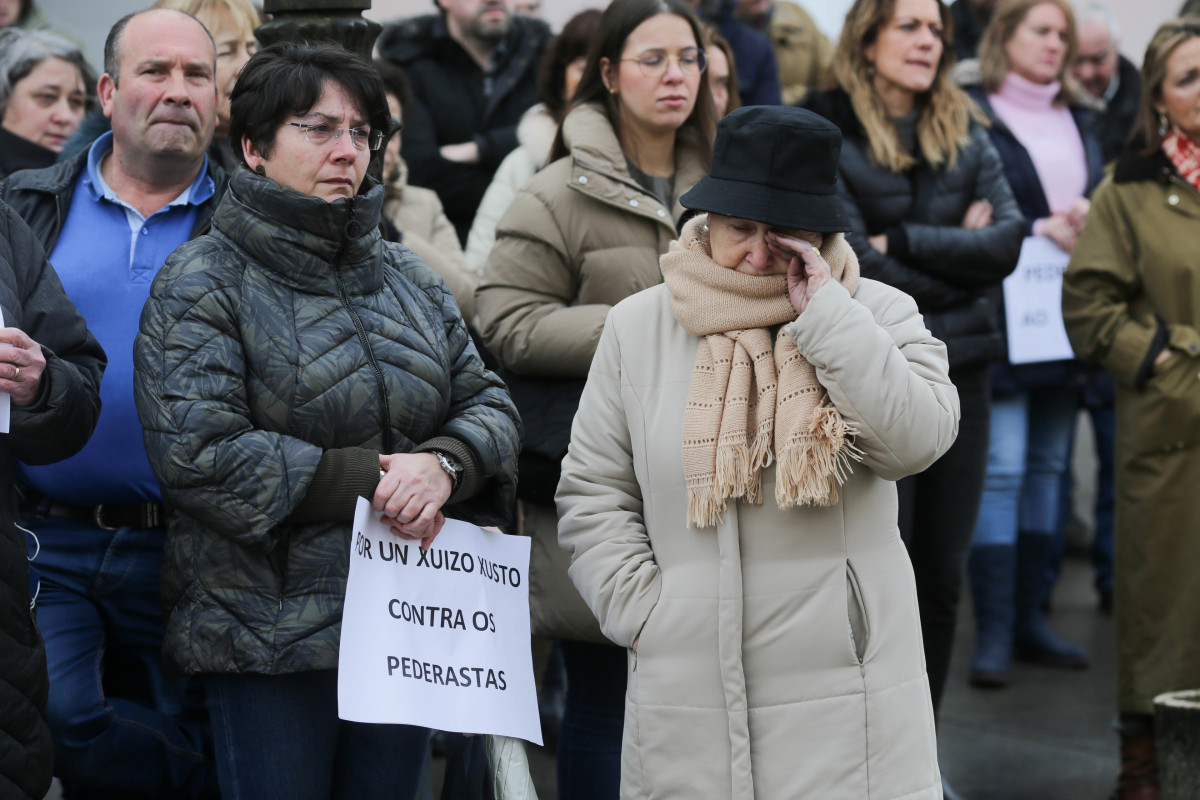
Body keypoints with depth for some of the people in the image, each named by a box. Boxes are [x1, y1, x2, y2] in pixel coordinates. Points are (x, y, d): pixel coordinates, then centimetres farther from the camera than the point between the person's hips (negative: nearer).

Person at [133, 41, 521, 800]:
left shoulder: (410, 278, 13)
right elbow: (197, 453, -16)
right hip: (270, 635, -5)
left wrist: (444, 464, -13)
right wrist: (364, 483, -16)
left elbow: (489, 404, 11)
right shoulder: (203, 282, -6)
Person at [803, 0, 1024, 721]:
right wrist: (958, 254, -7)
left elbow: (1009, 240, -4)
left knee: (943, 577, 10)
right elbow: (855, 270, -15)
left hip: (962, 372, 5)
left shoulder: (966, 134, 9)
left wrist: (901, 241, -13)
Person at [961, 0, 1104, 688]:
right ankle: (994, 633, -7)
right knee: (1002, 469, -10)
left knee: (1048, 467, 9)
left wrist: (1089, 220, -5)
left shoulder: (1080, 121, 18)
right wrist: (1042, 230, -16)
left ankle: (1030, 618, 16)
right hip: (1003, 314, -7)